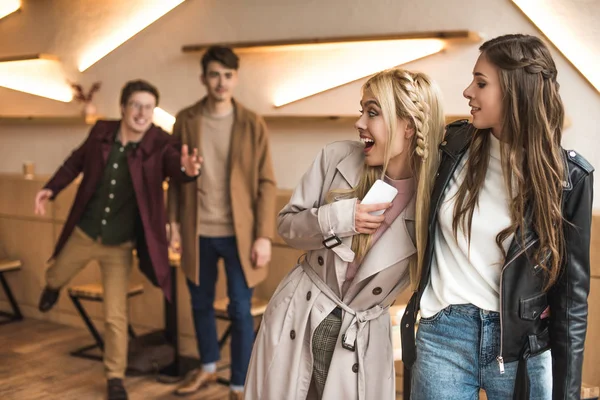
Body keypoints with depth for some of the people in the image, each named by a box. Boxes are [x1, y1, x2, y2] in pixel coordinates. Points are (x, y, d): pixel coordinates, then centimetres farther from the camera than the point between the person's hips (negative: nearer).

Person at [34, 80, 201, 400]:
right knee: (55, 278, 27)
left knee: (115, 316, 2)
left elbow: (176, 165, -38)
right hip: (83, 233, 3)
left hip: (120, 244, -3)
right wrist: (51, 188, 0)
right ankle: (52, 288, 66)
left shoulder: (160, 144, -19)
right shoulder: (101, 132, -10)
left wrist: (187, 169, -61)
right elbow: (77, 161, 8)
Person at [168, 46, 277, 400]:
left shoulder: (252, 124, -5)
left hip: (238, 233, -3)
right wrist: (173, 220, 2)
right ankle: (208, 368, 40)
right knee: (201, 303, 17)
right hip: (198, 232, 3)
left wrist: (264, 235, -11)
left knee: (240, 311, 1)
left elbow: (266, 183, -5)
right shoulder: (186, 120, 2)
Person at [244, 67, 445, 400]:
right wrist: (335, 219, -18)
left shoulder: (434, 193, -14)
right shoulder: (337, 158, -10)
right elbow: (287, 225, -2)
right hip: (296, 319, 2)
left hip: (362, 337, -2)